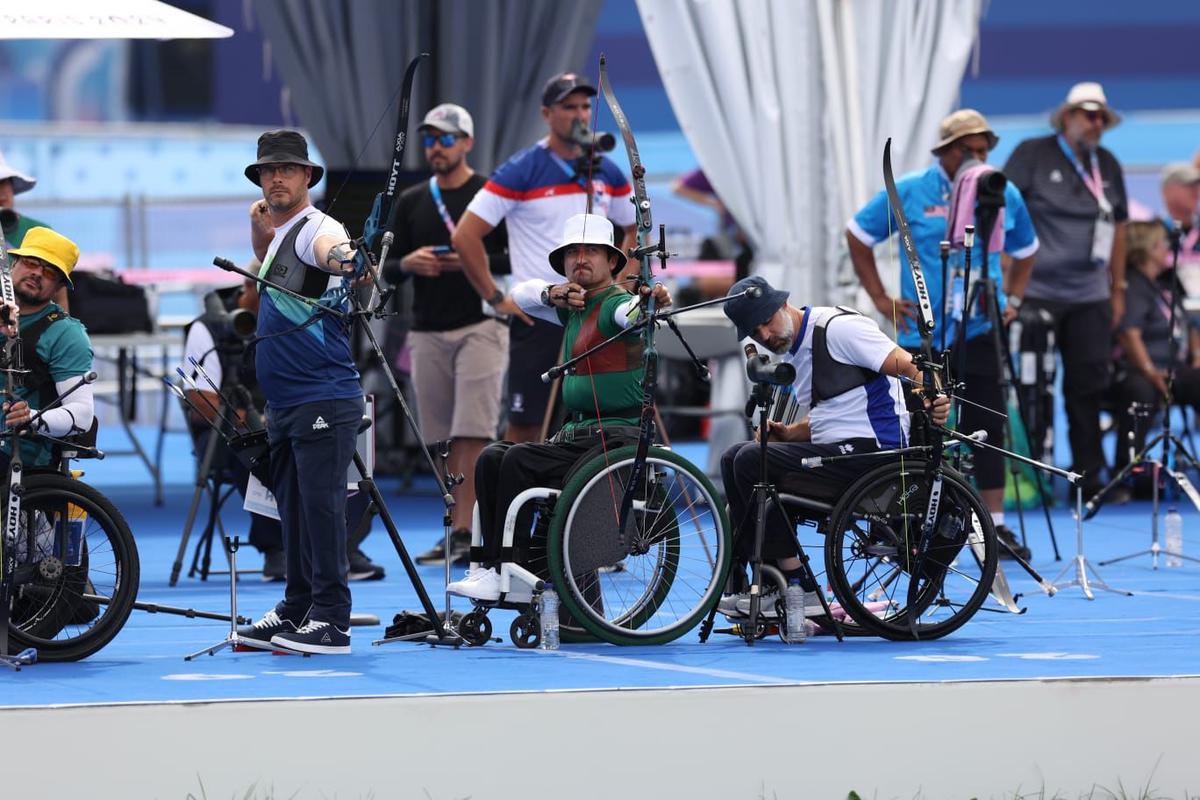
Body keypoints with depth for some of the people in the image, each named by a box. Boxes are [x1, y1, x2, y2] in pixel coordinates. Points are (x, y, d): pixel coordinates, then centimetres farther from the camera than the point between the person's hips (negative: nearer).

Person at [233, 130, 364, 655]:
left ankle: (330, 621, -10)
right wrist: (259, 234, 16)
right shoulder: (280, 233, 16)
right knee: (292, 508, 14)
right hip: (284, 406, 9)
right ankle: (296, 610, 22)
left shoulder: (314, 229, -12)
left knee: (320, 504, -10)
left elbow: (330, 249, -35)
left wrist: (342, 256, -60)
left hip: (324, 400, -9)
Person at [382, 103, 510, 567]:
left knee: (472, 433, -13)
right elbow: (388, 272, 17)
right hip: (427, 333, 5)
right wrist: (407, 264, -6)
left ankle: (464, 530, -17)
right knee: (442, 438, 3)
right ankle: (456, 533, 7)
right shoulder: (411, 203, 15)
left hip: (479, 327, -5)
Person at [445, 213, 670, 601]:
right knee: (492, 457, -7)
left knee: (521, 460, -24)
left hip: (617, 438, -9)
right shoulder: (574, 308, 18)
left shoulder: (615, 304, -10)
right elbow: (522, 294, 23)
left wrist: (655, 299, -56)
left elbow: (635, 312, -31)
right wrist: (553, 292, 0)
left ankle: (501, 570, -22)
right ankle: (490, 565, -16)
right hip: (579, 433, 9)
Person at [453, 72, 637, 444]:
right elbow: (465, 237, -9)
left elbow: (636, 230, 24)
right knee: (524, 426, -2)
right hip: (538, 316, -5)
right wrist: (495, 298, -10)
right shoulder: (521, 171, -7)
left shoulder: (606, 172, 9)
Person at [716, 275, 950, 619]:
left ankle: (797, 588, -17)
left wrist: (931, 397, -41)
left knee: (751, 461, -20)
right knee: (733, 457, 9)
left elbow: (909, 365, -20)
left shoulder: (837, 327, -11)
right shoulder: (793, 354, 19)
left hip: (871, 449, -10)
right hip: (835, 449, 10)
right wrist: (786, 433, 6)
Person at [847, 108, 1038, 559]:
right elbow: (858, 235, 8)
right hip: (922, 332, -1)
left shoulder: (1004, 196, 5)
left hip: (980, 331, 1)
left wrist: (1013, 299, 9)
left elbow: (1026, 251, 22)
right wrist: (880, 298, 3)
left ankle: (995, 526, 2)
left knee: (987, 427, -2)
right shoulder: (908, 193, -2)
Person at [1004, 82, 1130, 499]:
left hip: (1090, 297, 5)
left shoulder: (1108, 165, 13)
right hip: (1037, 293, -5)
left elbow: (1119, 226, 21)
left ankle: (1088, 476, 11)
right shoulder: (1033, 154, -3)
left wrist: (1118, 290, 19)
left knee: (1089, 387, 4)